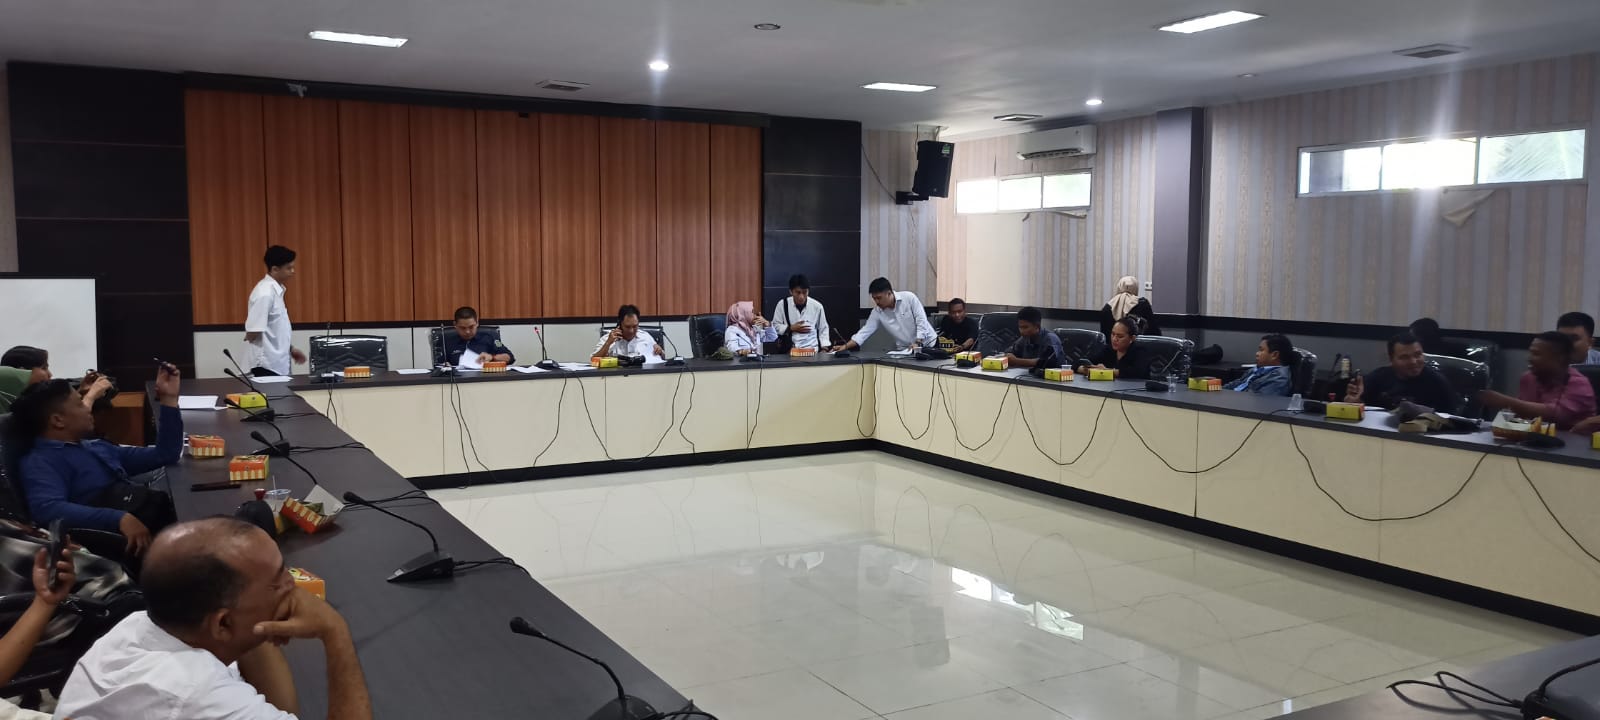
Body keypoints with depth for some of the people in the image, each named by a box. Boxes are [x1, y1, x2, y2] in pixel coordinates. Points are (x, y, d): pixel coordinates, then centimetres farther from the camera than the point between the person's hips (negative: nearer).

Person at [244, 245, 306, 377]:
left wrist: (290, 348, 14)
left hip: (277, 363, 9)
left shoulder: (277, 290, 11)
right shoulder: (265, 293, -18)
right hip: (267, 364, -9)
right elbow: (253, 333, -20)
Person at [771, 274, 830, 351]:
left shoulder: (817, 306, 0)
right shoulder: (782, 305, -1)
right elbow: (775, 326, 8)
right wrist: (791, 328, -7)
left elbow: (823, 329, 11)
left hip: (811, 349, 1)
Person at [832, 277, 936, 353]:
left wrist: (918, 343, -24)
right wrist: (845, 346, -20)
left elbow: (921, 321, -15)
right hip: (905, 349, 3)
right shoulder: (877, 312, -6)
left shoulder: (909, 298, -15)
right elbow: (865, 331, -9)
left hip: (929, 343, -3)